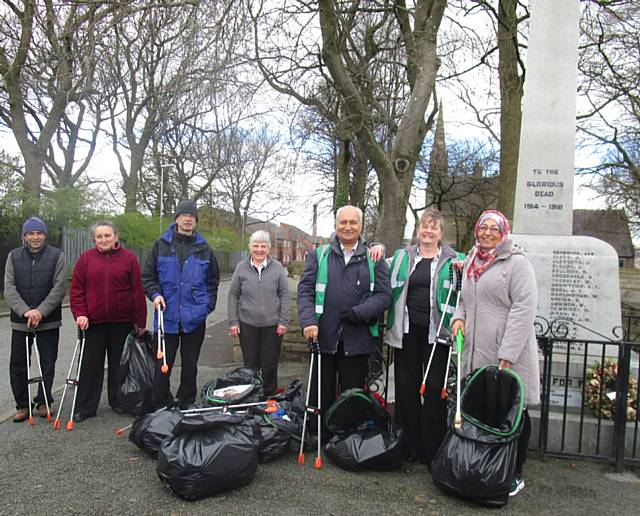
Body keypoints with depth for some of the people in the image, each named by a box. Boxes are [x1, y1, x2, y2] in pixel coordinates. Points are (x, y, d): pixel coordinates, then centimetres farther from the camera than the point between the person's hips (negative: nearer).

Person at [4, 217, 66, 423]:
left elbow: (60, 288, -9)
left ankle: (43, 402, 22)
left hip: (49, 321, -2)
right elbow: (9, 288, -4)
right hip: (20, 321, 2)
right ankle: (22, 405, 20)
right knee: (18, 364, 7)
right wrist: (25, 311, -18)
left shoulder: (56, 256, -2)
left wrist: (41, 311, -18)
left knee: (47, 363, 7)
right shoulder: (14, 256, 4)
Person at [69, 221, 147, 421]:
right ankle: (85, 408, 16)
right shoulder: (86, 258, 4)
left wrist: (140, 322, -2)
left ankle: (117, 402, 25)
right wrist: (80, 314, -8)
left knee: (119, 364, 11)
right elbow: (76, 289, 5)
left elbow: (137, 291, -1)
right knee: (90, 365, 6)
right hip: (93, 321, 1)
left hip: (122, 322, -1)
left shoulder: (129, 258, 0)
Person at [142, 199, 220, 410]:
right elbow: (148, 276, 6)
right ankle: (160, 406, 17)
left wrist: (208, 305, 5)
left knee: (190, 366, 12)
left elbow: (213, 280, 14)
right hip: (167, 316, -1)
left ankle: (187, 405, 25)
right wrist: (155, 294, -11)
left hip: (194, 318, 2)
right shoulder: (161, 245, 2)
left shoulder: (204, 248, 7)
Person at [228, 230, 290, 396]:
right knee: (250, 364, 9)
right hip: (247, 324, 1)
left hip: (272, 325, -1)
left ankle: (270, 396, 24)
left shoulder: (277, 267, 0)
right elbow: (233, 295, 5)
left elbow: (285, 295, 0)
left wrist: (283, 321, -4)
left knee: (270, 365, 7)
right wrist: (233, 321, 0)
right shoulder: (241, 267, 3)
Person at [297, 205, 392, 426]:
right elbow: (305, 290, 1)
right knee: (321, 396, 11)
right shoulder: (319, 256, 9)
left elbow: (384, 295, 0)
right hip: (323, 337, 1)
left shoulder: (374, 259, 7)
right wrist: (308, 321, -15)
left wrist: (359, 312, -15)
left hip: (357, 340, 0)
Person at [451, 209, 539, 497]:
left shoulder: (517, 262, -6)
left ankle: (515, 476, 22)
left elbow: (524, 309, -13)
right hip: (475, 353, 6)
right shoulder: (471, 263, 15)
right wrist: (459, 317, 3)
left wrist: (507, 355, -19)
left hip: (509, 356, -6)